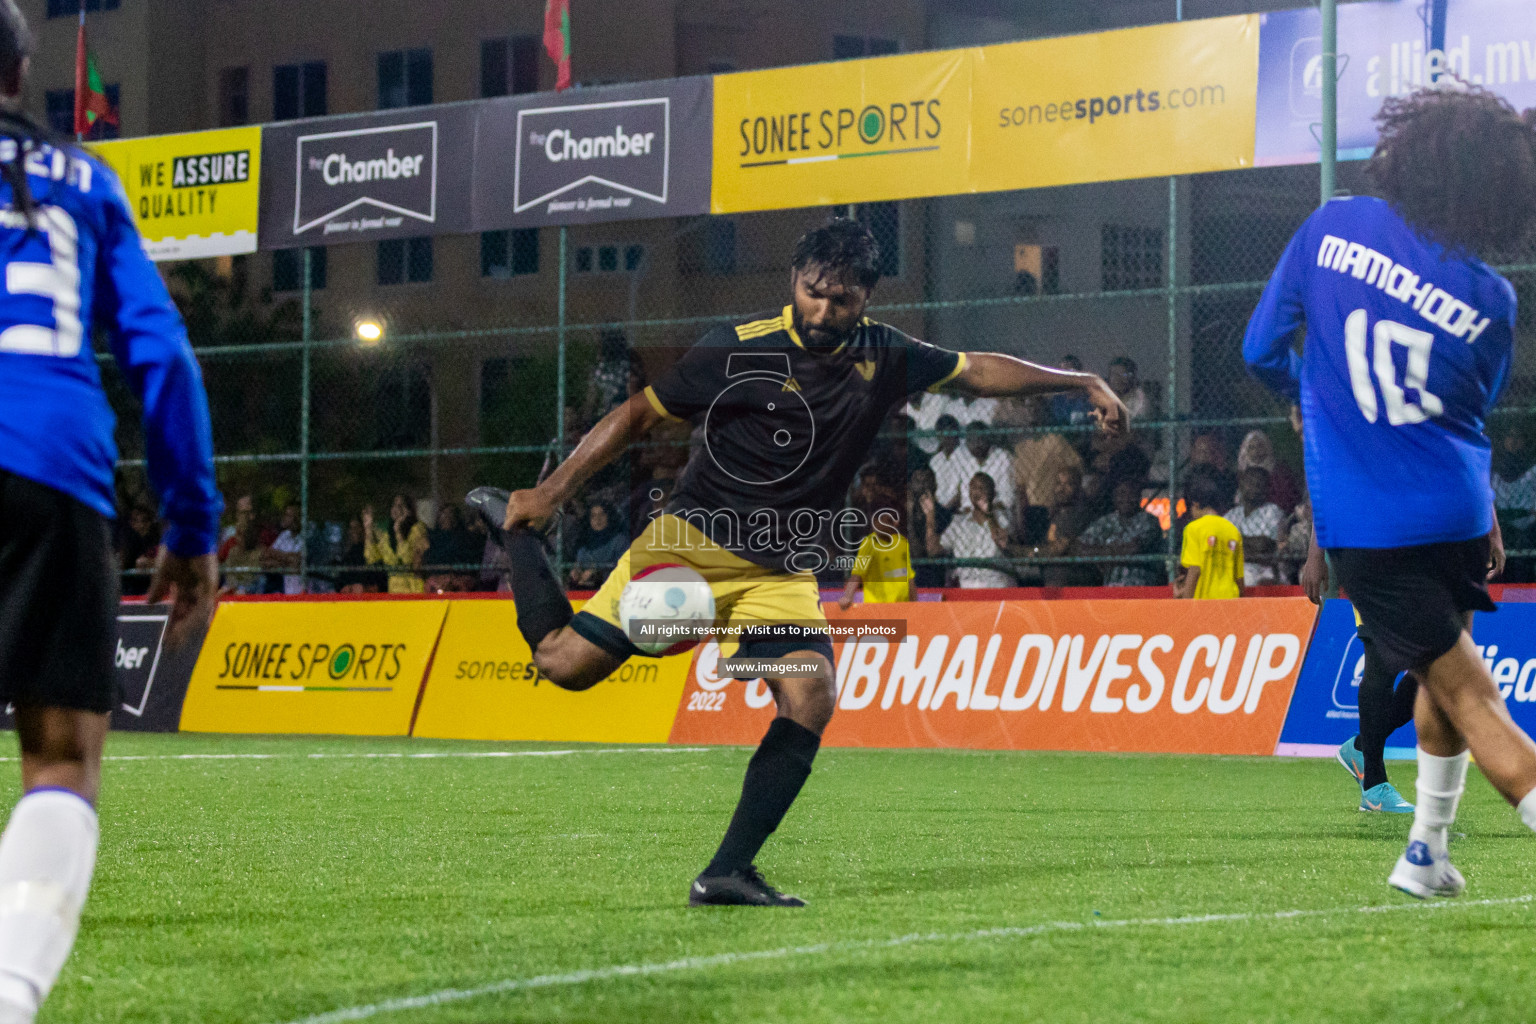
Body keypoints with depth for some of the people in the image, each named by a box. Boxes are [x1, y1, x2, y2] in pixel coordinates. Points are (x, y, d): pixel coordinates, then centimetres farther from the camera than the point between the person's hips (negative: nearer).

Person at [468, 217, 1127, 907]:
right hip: (692, 541, -3)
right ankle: (514, 528, 20)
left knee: (811, 699, -20)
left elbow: (977, 371, 18)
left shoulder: (882, 358, 3)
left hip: (783, 574, 4)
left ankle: (726, 874, -17)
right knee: (565, 662, -9)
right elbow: (638, 415, -5)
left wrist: (1083, 383, 16)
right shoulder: (740, 350, -11)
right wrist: (550, 493, -8)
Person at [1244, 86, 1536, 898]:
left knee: (1469, 698, -1)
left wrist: (1310, 398, 22)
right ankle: (1425, 854, 32)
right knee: (1443, 668, 25)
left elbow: (1263, 349, 1)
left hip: (1364, 526, -2)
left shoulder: (1333, 228, -7)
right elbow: (1470, 416, 12)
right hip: (1456, 516, 2)